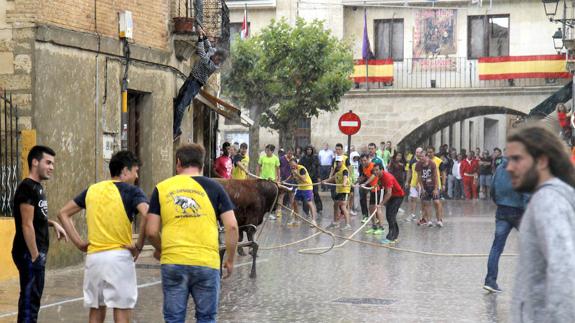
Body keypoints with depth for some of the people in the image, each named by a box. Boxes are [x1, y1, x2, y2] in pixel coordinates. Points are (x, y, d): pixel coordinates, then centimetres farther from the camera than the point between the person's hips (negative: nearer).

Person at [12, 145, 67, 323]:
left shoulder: (38, 187, 14)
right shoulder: (27, 188, -16)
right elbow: (27, 225, -20)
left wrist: (52, 223, 10)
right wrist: (34, 255, -21)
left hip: (37, 252, 10)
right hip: (29, 253, -10)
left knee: (34, 297, 15)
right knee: (30, 297, -7)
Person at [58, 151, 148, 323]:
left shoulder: (92, 190, 13)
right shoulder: (131, 191, -3)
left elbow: (63, 213, 17)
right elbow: (147, 215, -21)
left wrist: (78, 242, 12)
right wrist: (139, 246, -11)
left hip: (93, 256, 5)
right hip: (119, 256, -5)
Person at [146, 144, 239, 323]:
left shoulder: (162, 188, 5)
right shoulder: (213, 187, 4)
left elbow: (151, 231, 3)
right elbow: (231, 226, -2)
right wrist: (230, 259, 11)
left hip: (172, 263, 1)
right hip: (207, 262, 0)